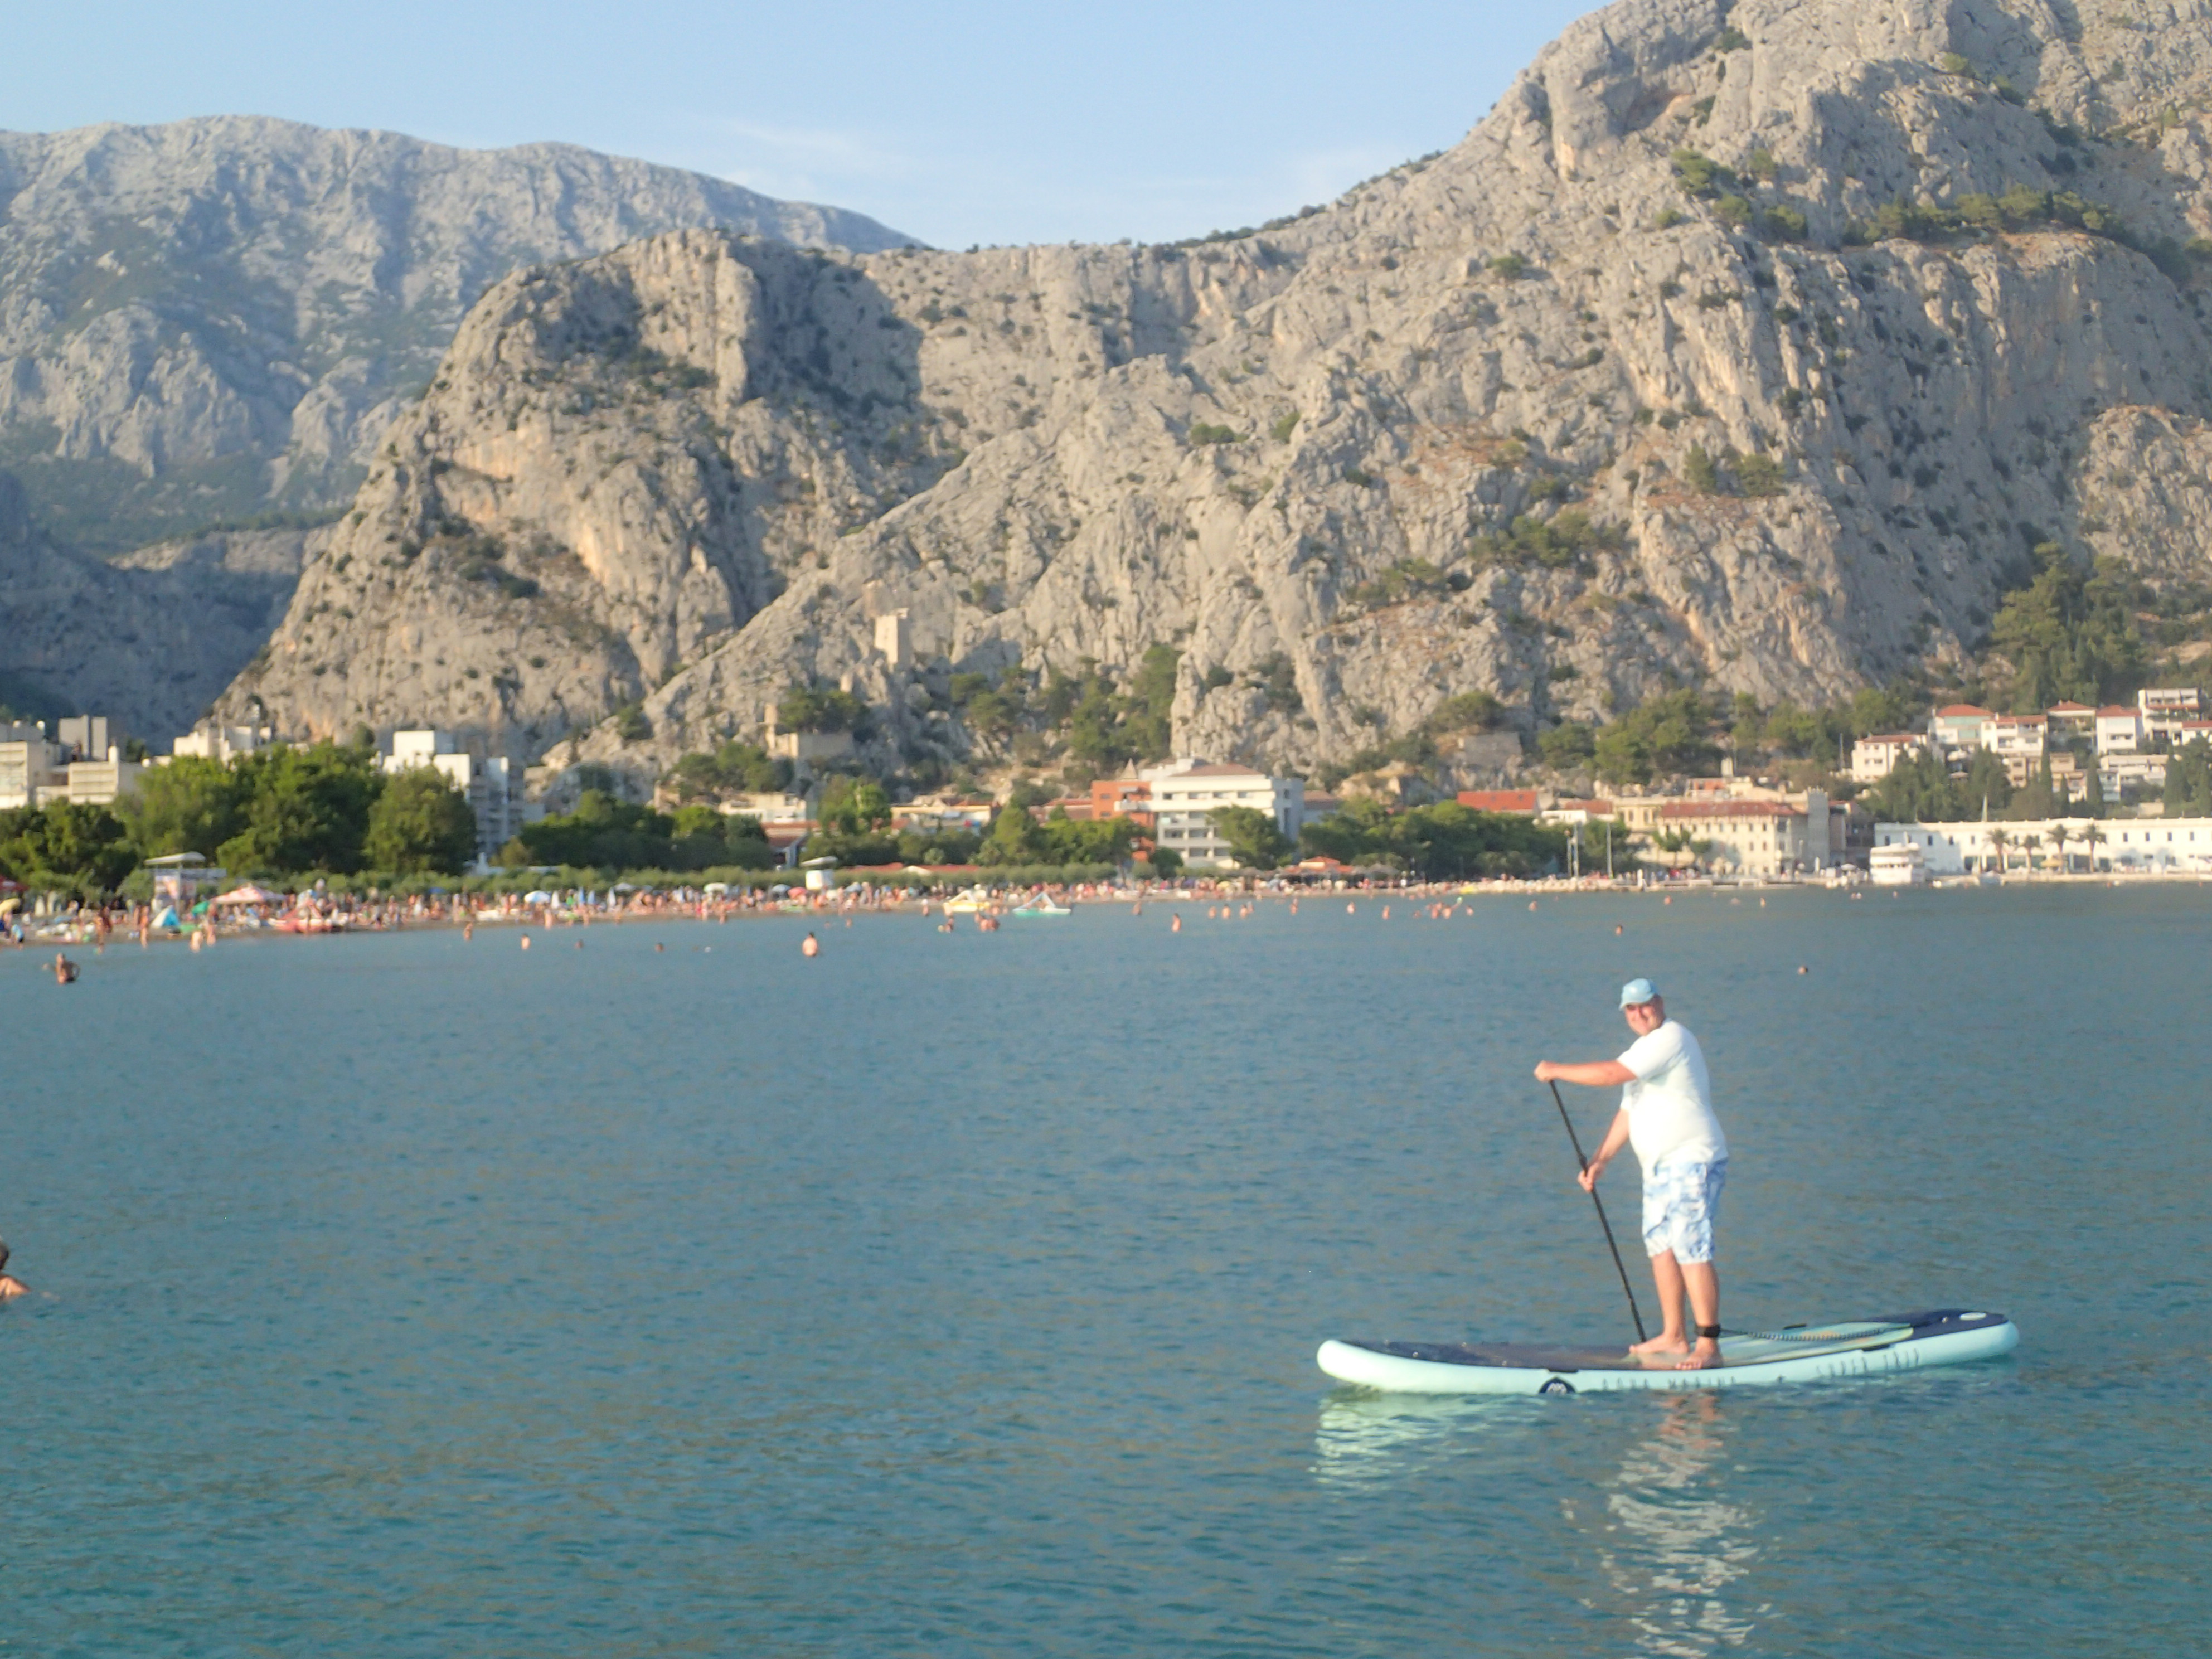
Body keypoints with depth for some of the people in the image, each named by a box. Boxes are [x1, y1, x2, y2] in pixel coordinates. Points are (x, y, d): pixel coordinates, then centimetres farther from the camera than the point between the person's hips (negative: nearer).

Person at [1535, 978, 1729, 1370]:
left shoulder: (1670, 1039, -14)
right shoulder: (1644, 1049, 20)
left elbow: (1610, 1074, -23)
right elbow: (1628, 1112, 24)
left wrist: (1556, 1070, -13)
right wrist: (1600, 1161, 16)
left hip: (1691, 1162, -11)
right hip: (1660, 1166, 11)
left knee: (1691, 1249, -16)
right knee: (1660, 1245, 12)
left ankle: (1708, 1346, -18)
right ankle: (1673, 1336, 20)